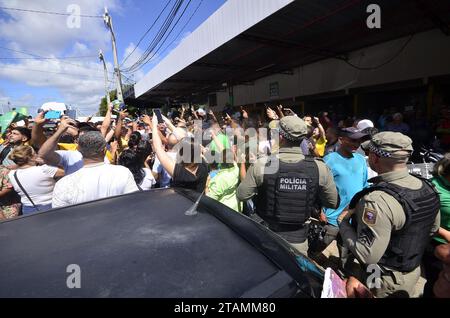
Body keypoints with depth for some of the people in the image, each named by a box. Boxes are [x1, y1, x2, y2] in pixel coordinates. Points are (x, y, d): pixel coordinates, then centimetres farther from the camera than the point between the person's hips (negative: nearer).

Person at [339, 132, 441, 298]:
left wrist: (343, 222, -22)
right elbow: (433, 228, 8)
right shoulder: (428, 187, -8)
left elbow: (367, 255, -35)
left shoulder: (378, 200, -36)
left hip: (386, 283, -7)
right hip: (415, 271, 7)